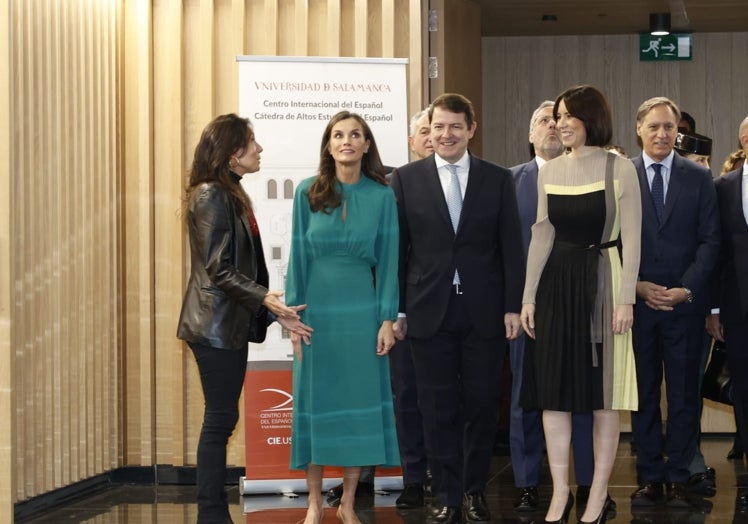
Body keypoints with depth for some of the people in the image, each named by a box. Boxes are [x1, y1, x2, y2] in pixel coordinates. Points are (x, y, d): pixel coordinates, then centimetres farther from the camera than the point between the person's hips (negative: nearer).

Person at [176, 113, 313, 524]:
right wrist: (267, 299, -23)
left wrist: (275, 311, 10)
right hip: (215, 324, -9)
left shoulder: (232, 196, 15)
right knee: (220, 418, -6)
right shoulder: (211, 197, -13)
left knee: (223, 419, 10)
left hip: (232, 324, 9)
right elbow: (219, 269, -18)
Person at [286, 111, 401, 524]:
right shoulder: (308, 192, 0)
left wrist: (387, 318, -4)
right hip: (317, 308, 0)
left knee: (359, 400, 3)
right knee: (316, 400, 4)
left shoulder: (382, 196, 1)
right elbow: (298, 256, 1)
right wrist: (293, 316, -3)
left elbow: (388, 259, 1)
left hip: (362, 310, 0)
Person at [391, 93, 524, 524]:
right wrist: (395, 309, 0)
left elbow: (511, 247, 3)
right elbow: (397, 248, 3)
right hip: (430, 311, 0)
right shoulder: (406, 179, 3)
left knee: (482, 405, 6)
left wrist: (513, 306, -2)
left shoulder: (498, 179, 4)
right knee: (439, 408, 5)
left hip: (484, 311, 0)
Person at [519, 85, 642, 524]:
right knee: (554, 390, 4)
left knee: (603, 391, 2)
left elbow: (632, 239, -6)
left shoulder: (620, 169, -4)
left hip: (601, 281, -4)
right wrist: (529, 295, 7)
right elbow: (542, 236, 11)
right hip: (557, 283, 4)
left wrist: (625, 298, -12)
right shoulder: (550, 171, 9)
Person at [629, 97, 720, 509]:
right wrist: (637, 286, -9)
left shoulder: (699, 177, 6)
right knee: (643, 394, 5)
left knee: (684, 394, 2)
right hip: (635, 301, 0)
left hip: (685, 303, 0)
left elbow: (710, 239, 2)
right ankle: (649, 477, 11)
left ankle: (678, 479, 8)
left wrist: (687, 289, -9)